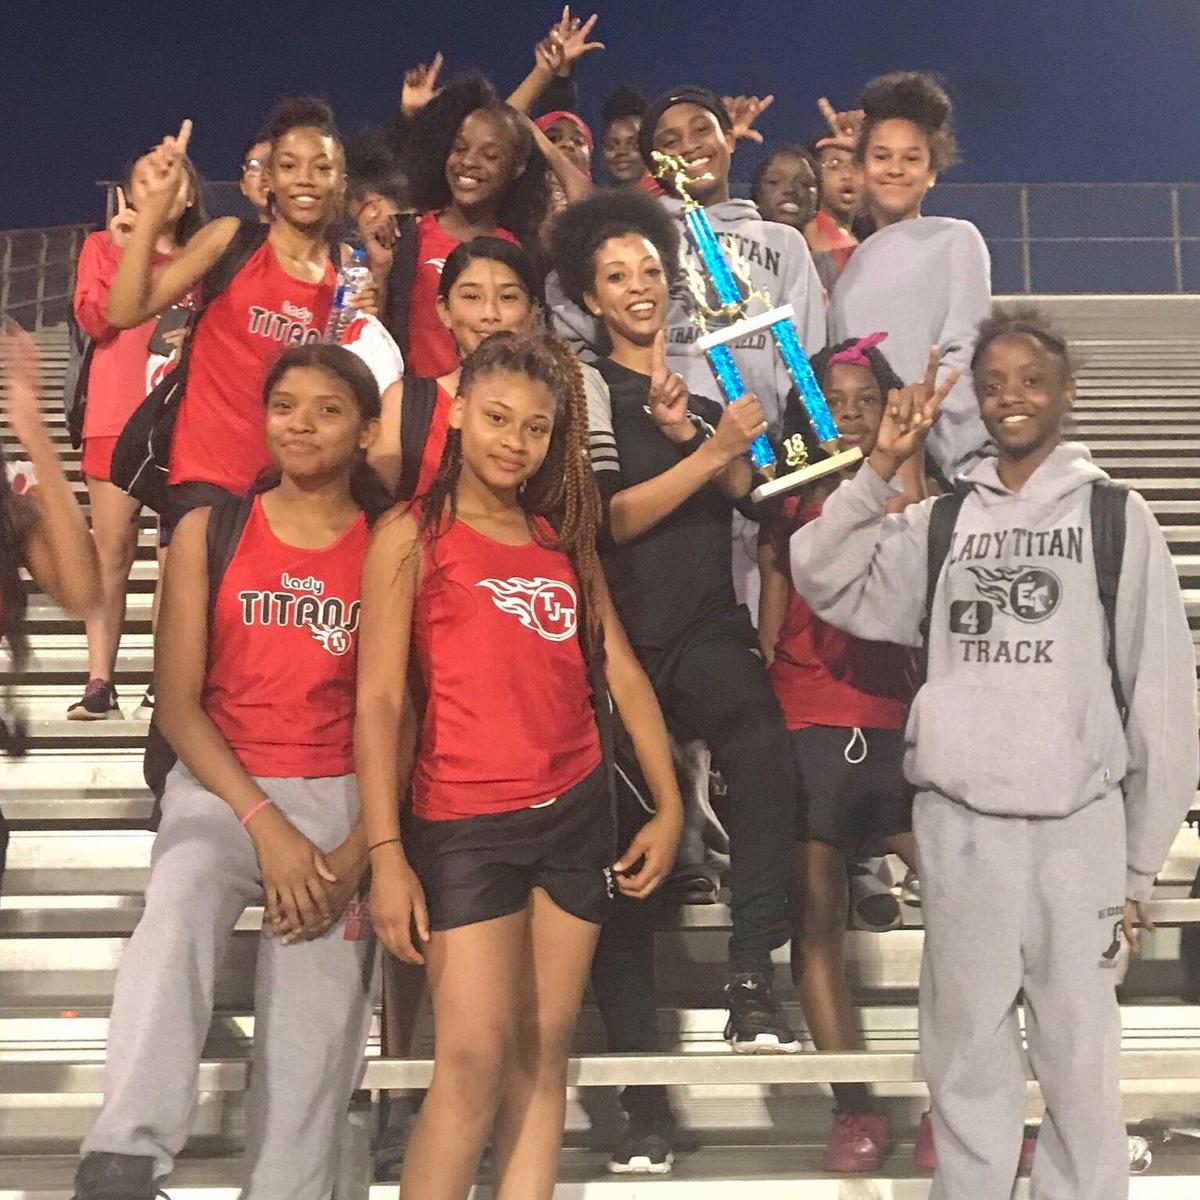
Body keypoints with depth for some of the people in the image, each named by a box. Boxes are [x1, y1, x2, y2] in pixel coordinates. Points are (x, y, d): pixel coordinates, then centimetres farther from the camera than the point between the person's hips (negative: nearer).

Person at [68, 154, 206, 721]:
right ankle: (99, 684, -2)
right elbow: (94, 320, -4)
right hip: (116, 418, -1)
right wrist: (123, 251, -11)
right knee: (112, 552, -3)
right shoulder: (102, 245, 10)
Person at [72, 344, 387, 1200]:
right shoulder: (208, 531, 3)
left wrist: (357, 852, -10)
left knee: (316, 1034, -6)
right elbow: (178, 703, -1)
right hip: (221, 785, 0)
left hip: (342, 798, 1)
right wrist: (265, 827, -12)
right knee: (175, 915, -32)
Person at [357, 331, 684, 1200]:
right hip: (464, 821, -5)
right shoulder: (413, 536, -2)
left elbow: (623, 673, 12)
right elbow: (378, 701, -7)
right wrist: (386, 853, -14)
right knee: (475, 1060, -8)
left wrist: (670, 805, 6)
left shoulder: (562, 539, 13)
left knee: (544, 1056, 8)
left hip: (578, 811, 5)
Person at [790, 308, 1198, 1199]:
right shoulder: (942, 520, 10)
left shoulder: (1117, 516, 2)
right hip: (957, 825, 2)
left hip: (1077, 827, -2)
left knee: (1080, 1057, 6)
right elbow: (824, 581, 0)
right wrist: (884, 466, -6)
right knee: (966, 1052, 12)